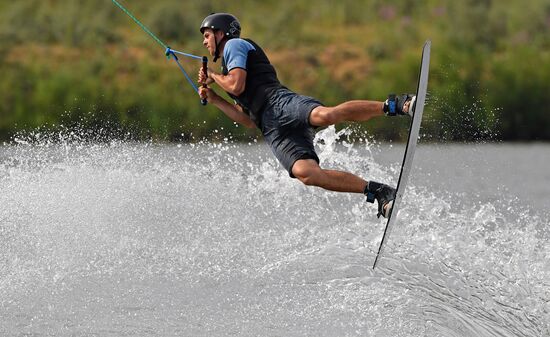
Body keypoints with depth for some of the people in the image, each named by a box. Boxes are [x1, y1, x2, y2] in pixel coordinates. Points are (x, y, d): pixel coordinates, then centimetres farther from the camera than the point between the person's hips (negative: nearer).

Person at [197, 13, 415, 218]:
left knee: (326, 115, -40)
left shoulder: (234, 45, 14)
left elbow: (236, 86, -3)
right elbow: (249, 121, 35)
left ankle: (393, 105, -34)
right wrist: (214, 100, 33)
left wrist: (213, 76, 17)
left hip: (279, 103, -7)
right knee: (305, 173, -23)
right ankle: (379, 192, -27)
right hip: (272, 128, 7)